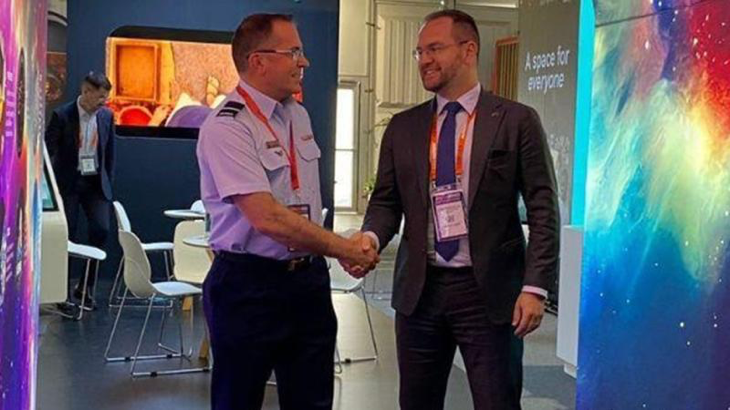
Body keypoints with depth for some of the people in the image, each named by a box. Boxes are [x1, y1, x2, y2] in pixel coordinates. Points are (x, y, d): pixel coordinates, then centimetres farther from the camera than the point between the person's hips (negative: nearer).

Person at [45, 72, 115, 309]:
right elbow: (48, 151, -5)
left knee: (101, 230, -8)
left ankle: (85, 287, 7)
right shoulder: (62, 115, -9)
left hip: (96, 183, 3)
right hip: (69, 183, -3)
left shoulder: (106, 116, 3)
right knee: (68, 237, 1)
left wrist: (108, 182, 8)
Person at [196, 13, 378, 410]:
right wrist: (345, 249, -16)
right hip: (248, 285, -7)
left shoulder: (298, 115, 9)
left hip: (307, 279, 7)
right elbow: (267, 218, -23)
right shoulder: (226, 126, -16)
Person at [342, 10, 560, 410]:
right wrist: (371, 236, -13)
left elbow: (543, 210, -4)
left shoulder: (516, 120, -2)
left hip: (488, 290, -3)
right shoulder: (402, 127, 9)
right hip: (419, 289, 4)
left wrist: (535, 286, -11)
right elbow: (386, 201, 9)